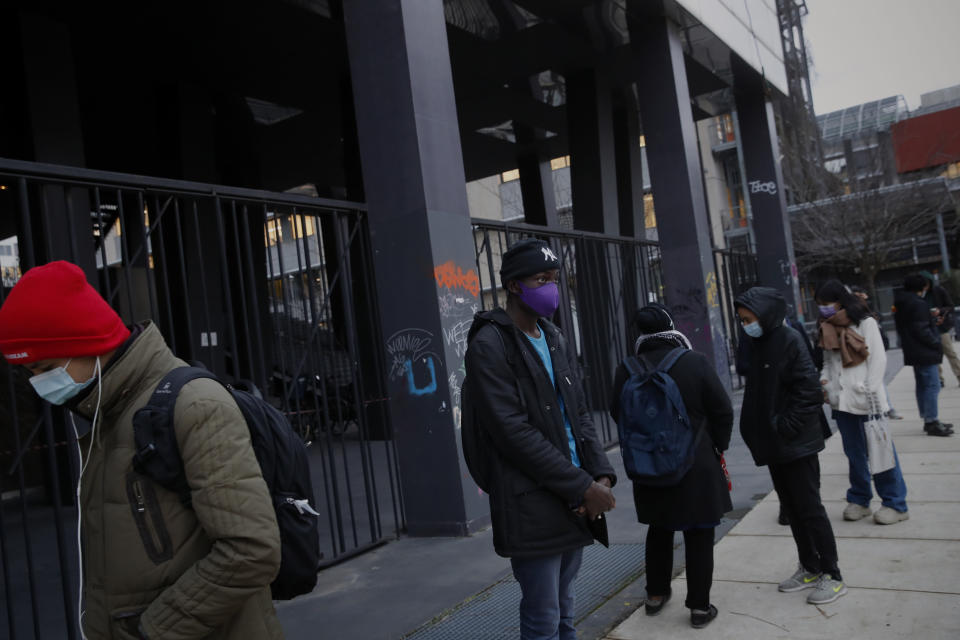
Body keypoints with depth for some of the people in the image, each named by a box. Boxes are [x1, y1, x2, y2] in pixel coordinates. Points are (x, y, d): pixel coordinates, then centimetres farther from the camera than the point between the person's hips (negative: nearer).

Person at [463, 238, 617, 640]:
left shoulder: (556, 341, 13)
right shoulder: (489, 346, -12)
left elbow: (580, 414, 13)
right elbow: (514, 433, -18)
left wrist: (601, 474, -4)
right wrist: (583, 487, -16)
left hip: (573, 502, 7)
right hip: (532, 508, -7)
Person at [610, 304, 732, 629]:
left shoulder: (627, 370, -8)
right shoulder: (696, 362, -13)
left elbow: (619, 414, 3)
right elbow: (722, 410, -8)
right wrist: (718, 447, 8)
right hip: (697, 464, -2)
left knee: (659, 530, 21)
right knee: (699, 534, 9)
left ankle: (655, 594, 31)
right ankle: (700, 606, 15)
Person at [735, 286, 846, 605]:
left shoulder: (789, 340, -14)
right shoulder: (758, 345, 10)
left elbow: (809, 388, -19)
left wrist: (786, 427, -19)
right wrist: (757, 432, 8)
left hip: (797, 444, -8)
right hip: (774, 446, 8)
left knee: (809, 508, -1)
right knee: (792, 507, 15)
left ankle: (832, 575, 11)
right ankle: (810, 568, 27)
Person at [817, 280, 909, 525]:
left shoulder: (865, 322, -3)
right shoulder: (827, 328, 13)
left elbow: (878, 359, -6)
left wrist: (871, 393, -12)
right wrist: (824, 380, -2)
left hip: (865, 399, -5)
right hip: (841, 401, 5)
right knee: (854, 452, 11)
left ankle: (895, 503, 8)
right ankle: (859, 499, 21)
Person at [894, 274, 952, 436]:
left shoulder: (900, 304, 13)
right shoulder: (918, 304, -17)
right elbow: (922, 330, -21)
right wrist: (937, 344, -11)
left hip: (913, 352, 10)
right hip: (924, 352, -10)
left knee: (922, 386, 15)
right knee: (932, 386, -7)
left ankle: (928, 420, 22)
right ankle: (932, 422, -7)